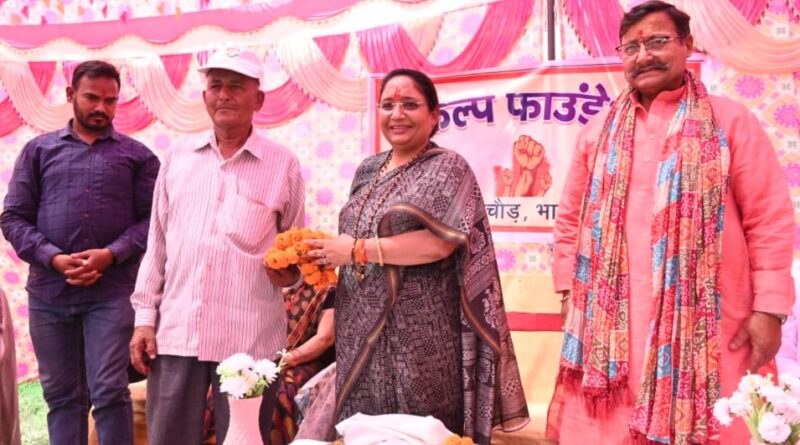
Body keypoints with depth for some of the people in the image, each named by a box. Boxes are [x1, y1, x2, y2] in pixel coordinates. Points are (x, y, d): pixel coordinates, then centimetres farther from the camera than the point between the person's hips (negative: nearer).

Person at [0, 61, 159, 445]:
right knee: (61, 395, 10)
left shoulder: (137, 155, 8)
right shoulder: (38, 150, 11)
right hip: (49, 290, 2)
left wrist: (112, 254, -14)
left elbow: (152, 218, 1)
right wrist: (54, 258, -9)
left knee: (109, 392, -4)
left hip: (111, 291, -2)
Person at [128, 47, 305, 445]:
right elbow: (157, 242, 11)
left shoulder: (283, 164, 0)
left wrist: (290, 271, -14)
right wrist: (145, 315, 7)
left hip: (249, 337, -2)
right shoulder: (178, 157, 9)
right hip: (175, 330, 3)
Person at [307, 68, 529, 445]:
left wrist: (358, 251, -16)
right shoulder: (368, 170, 14)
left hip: (420, 333, -6)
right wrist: (329, 254, 1)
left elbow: (440, 243, -19)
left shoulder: (448, 168, -6)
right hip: (362, 332, 6)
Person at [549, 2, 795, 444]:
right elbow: (570, 219, 15)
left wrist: (768, 309, -6)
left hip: (705, 325, -2)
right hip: (610, 323, 3)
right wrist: (570, 292, 10)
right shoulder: (599, 130, 12)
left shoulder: (731, 121, 3)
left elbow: (770, 221, -1)